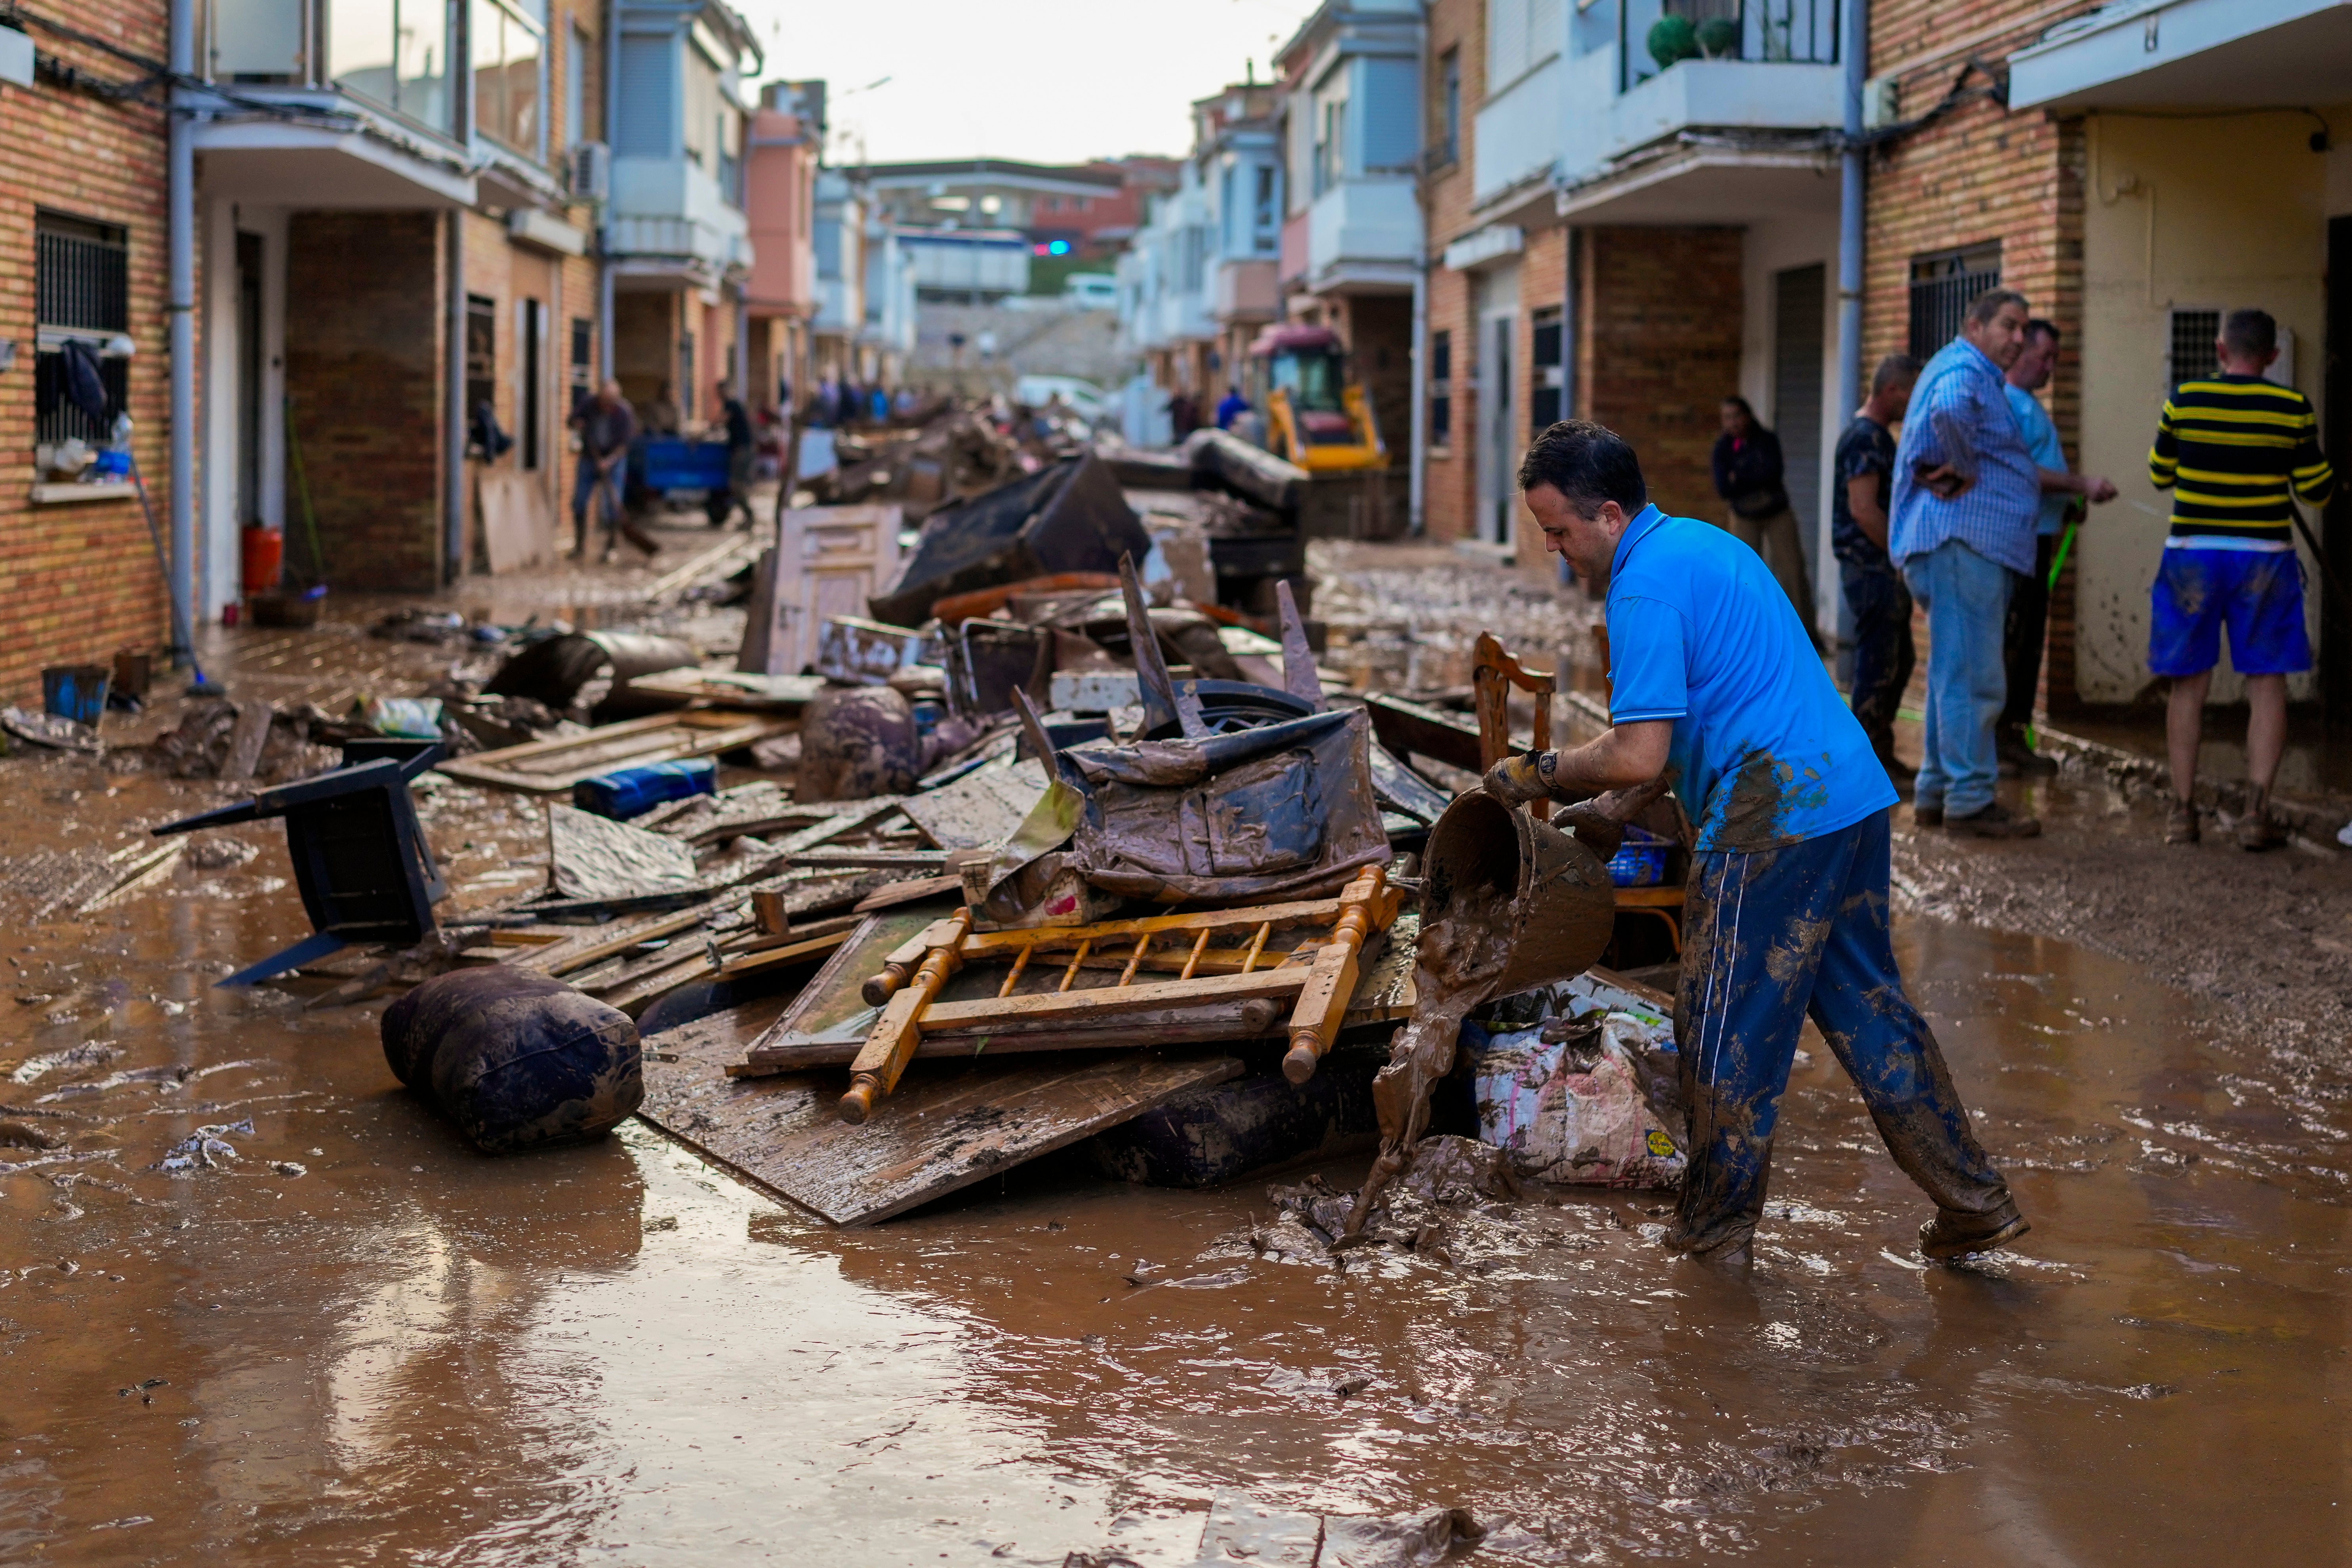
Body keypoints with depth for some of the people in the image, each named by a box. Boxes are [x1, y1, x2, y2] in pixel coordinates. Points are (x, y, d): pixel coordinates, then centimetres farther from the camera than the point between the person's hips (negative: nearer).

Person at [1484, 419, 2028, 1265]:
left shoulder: (1645, 584, -14)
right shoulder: (1704, 541, 19)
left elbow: (1639, 755, -20)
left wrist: (1542, 773, -4)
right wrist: (1585, 782, 24)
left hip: (1774, 821, -10)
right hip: (1853, 793, 10)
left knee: (1727, 1029, 3)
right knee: (1865, 1003, 16)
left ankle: (1714, 1233, 15)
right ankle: (1974, 1201, 18)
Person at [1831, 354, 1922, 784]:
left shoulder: (1878, 435, 17)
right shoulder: (1865, 437, -16)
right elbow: (1863, 510, -22)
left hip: (1885, 568, 11)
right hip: (1872, 567, -11)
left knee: (1900, 661, 15)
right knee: (1878, 666, -6)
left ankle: (1882, 753, 23)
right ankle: (1870, 764, -1)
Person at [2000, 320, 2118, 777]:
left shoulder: (2030, 403, 19)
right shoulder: (2006, 402, -13)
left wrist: (2069, 506, 10)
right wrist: (2084, 487, -19)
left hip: (2038, 536, 10)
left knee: (2030, 641, 12)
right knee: (2009, 641, -8)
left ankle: (2015, 734, 17)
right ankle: (1997, 740, -4)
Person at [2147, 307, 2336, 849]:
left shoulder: (2184, 401, -2)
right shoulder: (2293, 409, -3)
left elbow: (2160, 474, 10)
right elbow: (2316, 490, 3)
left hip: (2192, 555, 1)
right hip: (2264, 556, -1)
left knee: (2189, 685, 8)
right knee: (2267, 685, 5)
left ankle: (2183, 813, 9)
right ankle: (2258, 814, -1)